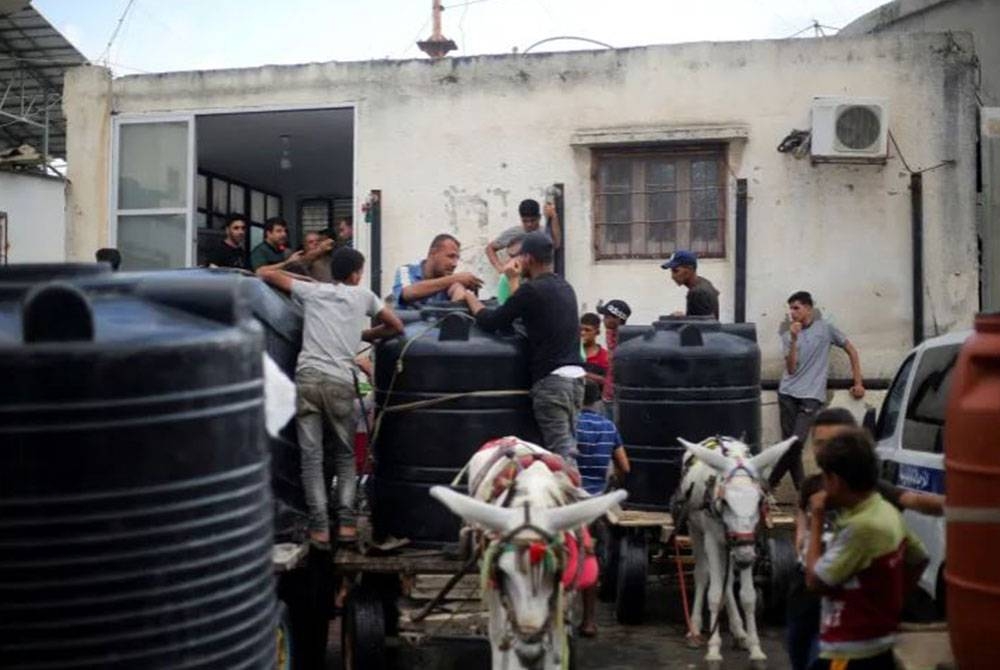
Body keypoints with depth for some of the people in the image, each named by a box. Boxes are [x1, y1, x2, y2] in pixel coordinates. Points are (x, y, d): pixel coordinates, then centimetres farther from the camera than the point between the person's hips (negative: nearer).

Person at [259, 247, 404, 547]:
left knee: (311, 456, 3)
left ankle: (319, 526, -2)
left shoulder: (312, 290, 16)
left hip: (307, 378, 1)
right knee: (345, 455, 13)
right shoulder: (362, 295, 16)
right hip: (340, 382, 0)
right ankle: (346, 522, 3)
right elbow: (396, 326, 21)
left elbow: (267, 274, 20)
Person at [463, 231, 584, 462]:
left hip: (551, 378, -8)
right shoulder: (565, 287, 15)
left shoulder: (532, 289, -10)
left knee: (560, 450, -8)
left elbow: (489, 322, -7)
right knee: (568, 445, 12)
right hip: (576, 375, 8)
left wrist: (470, 298, 9)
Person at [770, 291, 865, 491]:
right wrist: (794, 339, -10)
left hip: (811, 396, -3)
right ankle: (801, 489, 9)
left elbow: (851, 351, 11)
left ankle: (770, 483, -6)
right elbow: (791, 368, -1)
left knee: (797, 442, -16)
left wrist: (858, 383, 9)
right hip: (788, 394, 3)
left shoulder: (825, 328, 4)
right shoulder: (788, 336, 9)